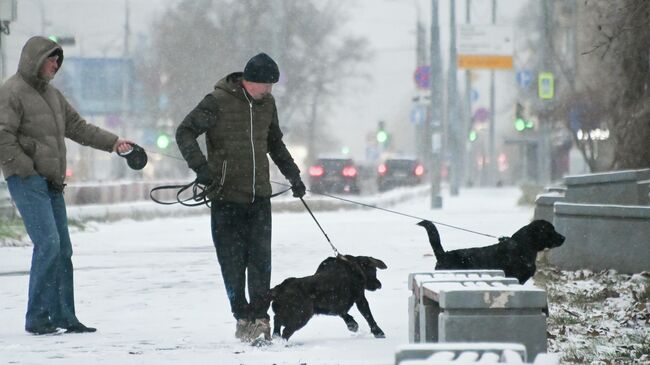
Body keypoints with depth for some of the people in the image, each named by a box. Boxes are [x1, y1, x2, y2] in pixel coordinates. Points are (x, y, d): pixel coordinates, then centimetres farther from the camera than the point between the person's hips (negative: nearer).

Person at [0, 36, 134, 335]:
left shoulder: (51, 93, 18)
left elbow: (77, 127, 22)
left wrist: (112, 142, 13)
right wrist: (28, 170, -18)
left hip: (51, 182, 9)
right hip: (27, 180, -9)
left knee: (63, 250, 7)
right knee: (48, 244, -16)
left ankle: (63, 316, 13)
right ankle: (37, 318, -10)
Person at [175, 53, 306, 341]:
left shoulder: (266, 103, 10)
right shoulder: (218, 101, -8)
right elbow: (185, 132, -8)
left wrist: (293, 175, 22)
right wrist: (200, 166, -20)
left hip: (260, 195, 4)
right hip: (227, 195, -4)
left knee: (261, 257, -5)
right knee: (232, 260, 0)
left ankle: (260, 315, 0)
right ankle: (242, 315, 10)